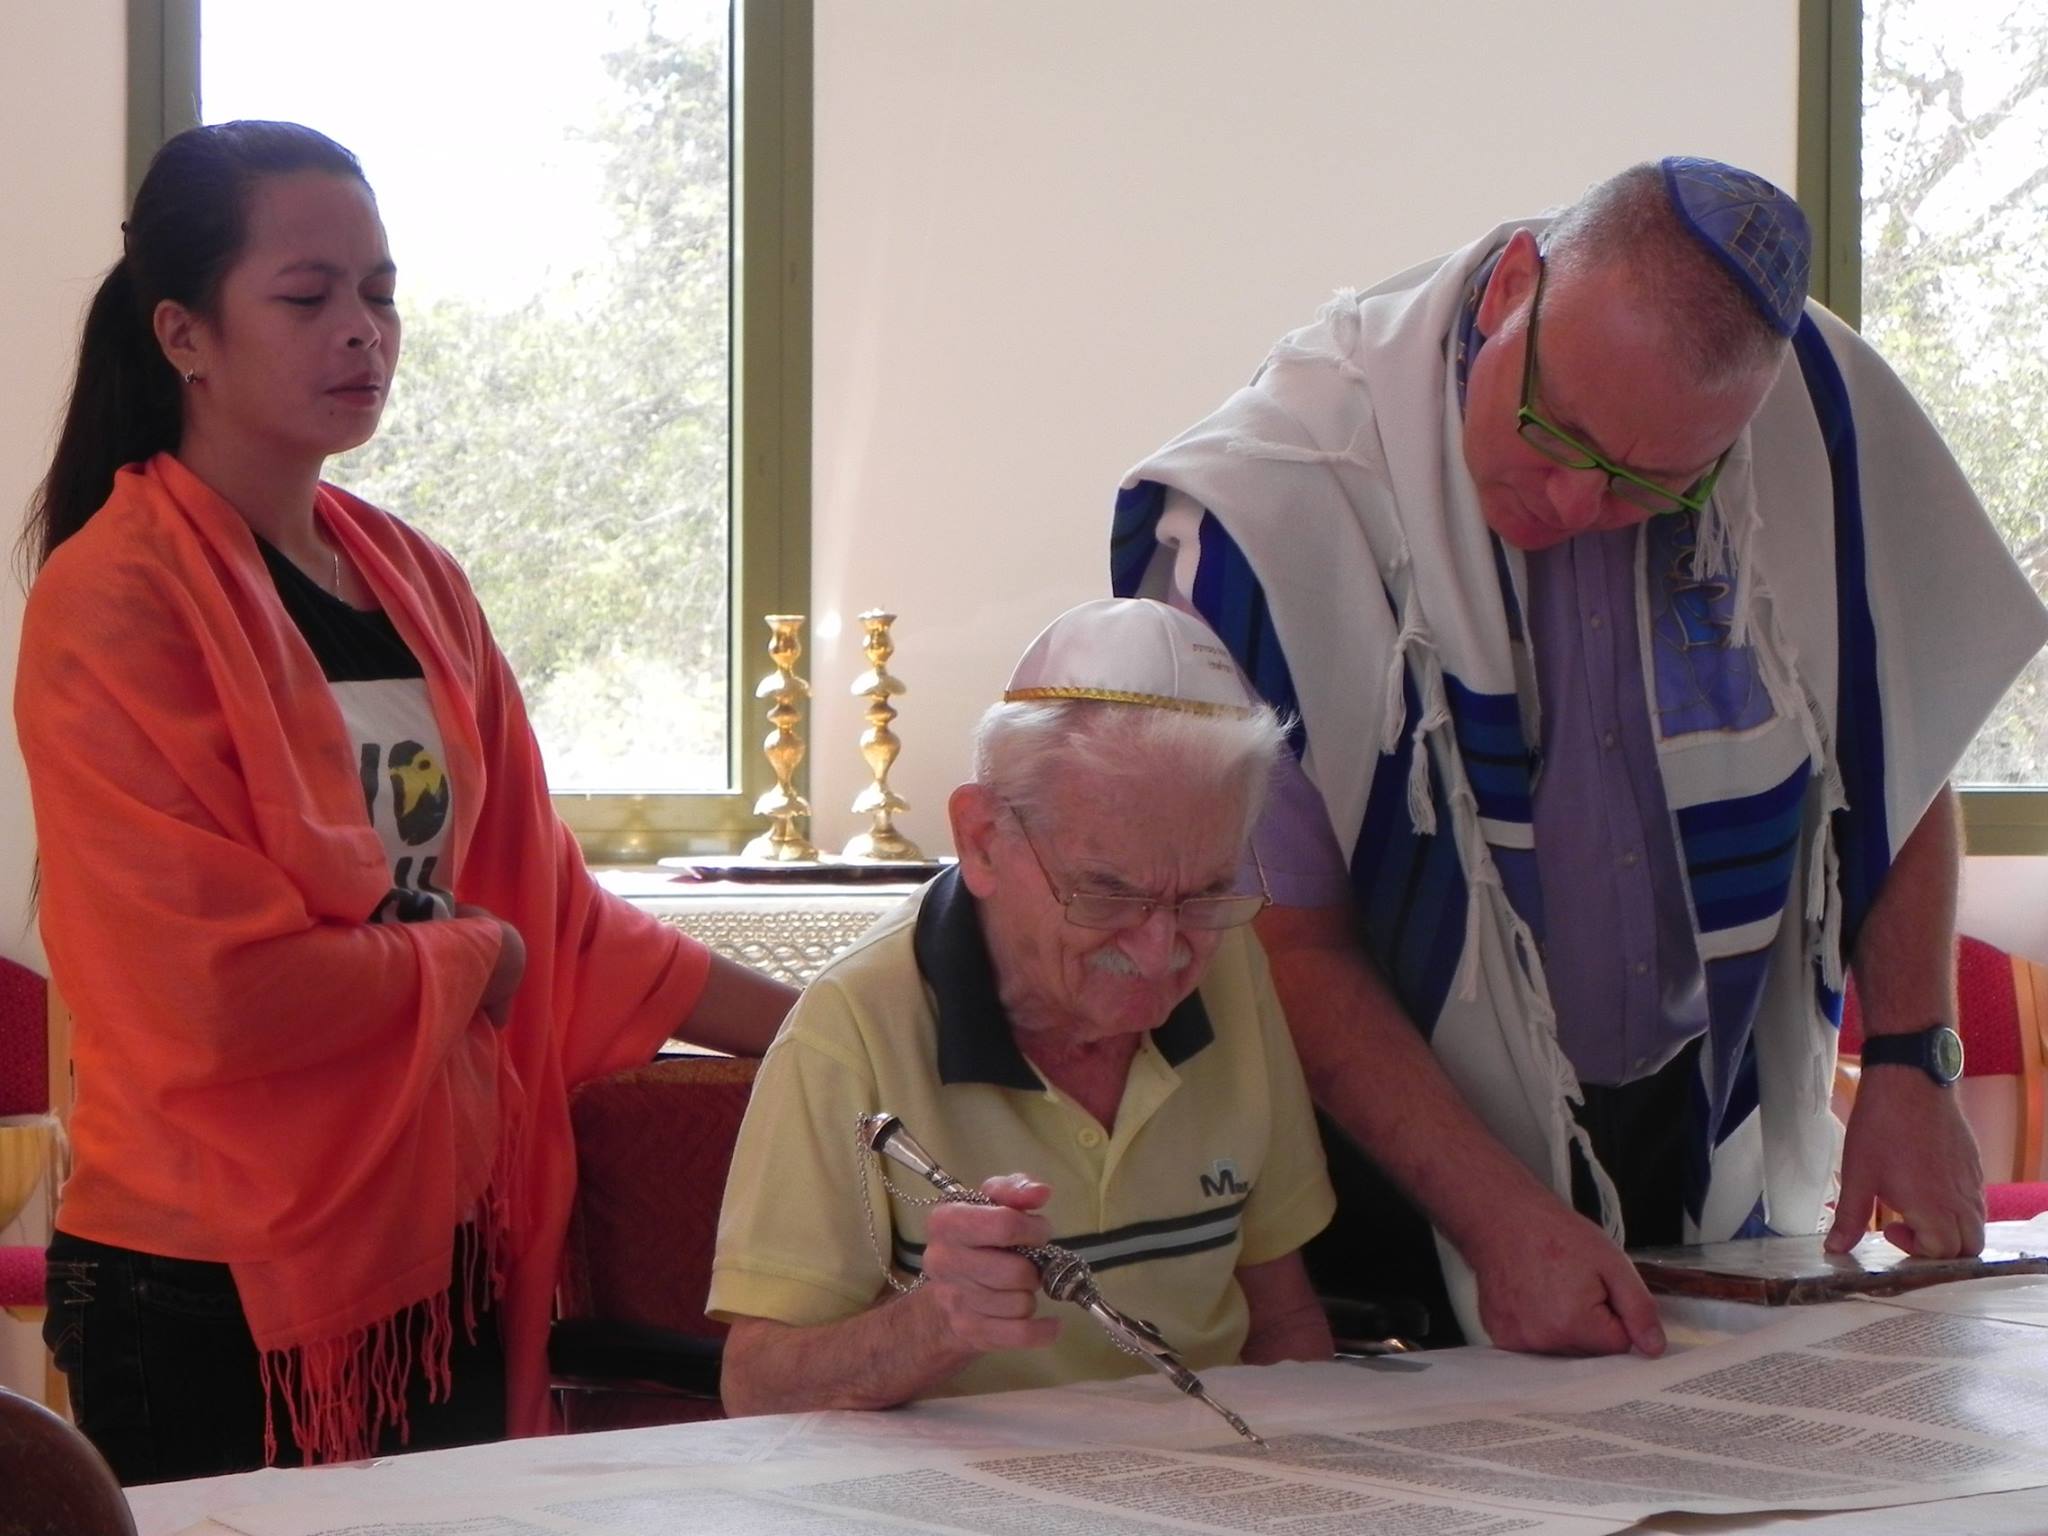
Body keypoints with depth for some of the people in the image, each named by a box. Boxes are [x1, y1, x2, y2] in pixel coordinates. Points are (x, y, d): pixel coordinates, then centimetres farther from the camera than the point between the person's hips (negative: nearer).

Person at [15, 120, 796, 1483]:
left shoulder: (415, 586, 10)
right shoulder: (116, 603, -12)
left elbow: (549, 906, 13)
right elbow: (220, 987, -20)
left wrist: (811, 1028, 6)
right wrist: (473, 962, -5)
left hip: (446, 1252, 7)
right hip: (219, 1302, -7)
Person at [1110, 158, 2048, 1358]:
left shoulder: (1823, 412, -9)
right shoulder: (1271, 508, -21)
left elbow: (1900, 742, 8)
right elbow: (1286, 944, -14)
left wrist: (1911, 1067, 2)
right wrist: (1502, 1220, -19)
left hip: (1717, 1157, 5)